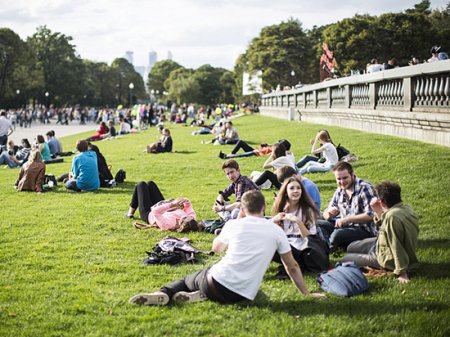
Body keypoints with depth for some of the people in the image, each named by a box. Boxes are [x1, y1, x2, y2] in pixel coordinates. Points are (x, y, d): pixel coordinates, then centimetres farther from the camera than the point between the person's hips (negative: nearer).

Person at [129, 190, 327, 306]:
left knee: (189, 279, 30)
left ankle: (164, 294, 0)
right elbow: (292, 267, 11)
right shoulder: (276, 230, 6)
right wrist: (306, 293, 21)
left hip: (218, 282, -1)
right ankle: (201, 295, 1)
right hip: (242, 296, 1)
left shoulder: (235, 224, 6)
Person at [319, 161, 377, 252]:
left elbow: (370, 215, -22)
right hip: (345, 227, 8)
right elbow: (326, 214, 15)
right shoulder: (340, 191, 10)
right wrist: (329, 213, -11)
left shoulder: (365, 189, -13)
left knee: (337, 234, -34)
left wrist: (346, 219, -23)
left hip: (364, 230, -7)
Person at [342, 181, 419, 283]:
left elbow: (397, 248, -33)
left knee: (346, 258, 5)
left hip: (389, 260, -10)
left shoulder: (392, 217, -36)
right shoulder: (406, 209, -5)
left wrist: (402, 273, -27)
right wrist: (378, 212, -3)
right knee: (351, 247, 21)